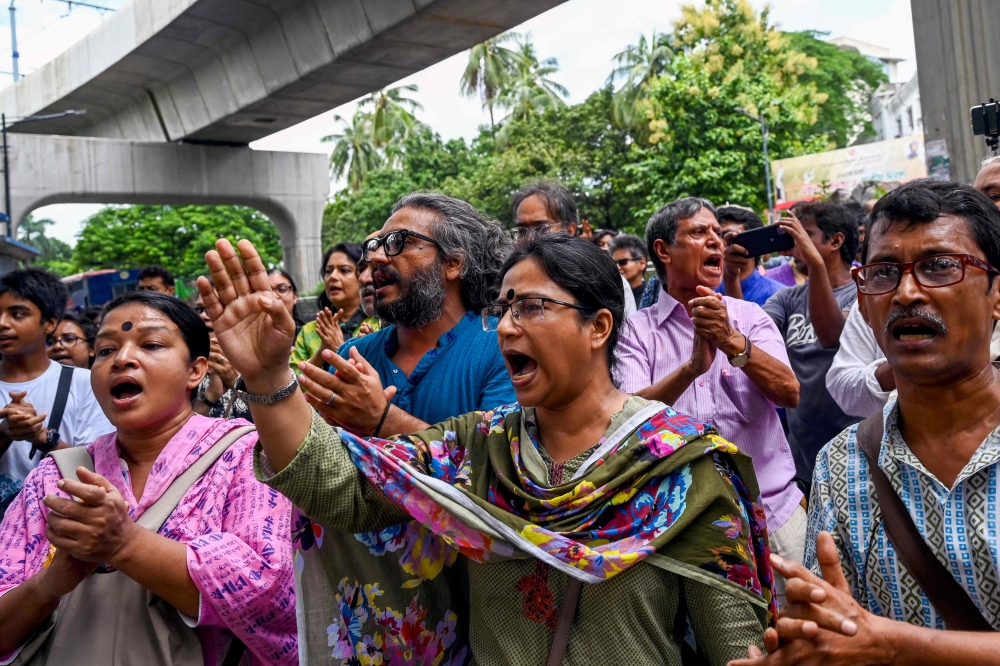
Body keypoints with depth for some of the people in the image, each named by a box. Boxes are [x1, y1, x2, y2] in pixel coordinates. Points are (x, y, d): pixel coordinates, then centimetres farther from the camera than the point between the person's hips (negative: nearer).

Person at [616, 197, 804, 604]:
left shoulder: (749, 316, 5)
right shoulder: (638, 330, 0)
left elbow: (789, 393, -9)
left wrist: (732, 341, -24)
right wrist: (692, 366, -30)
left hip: (773, 510, 2)